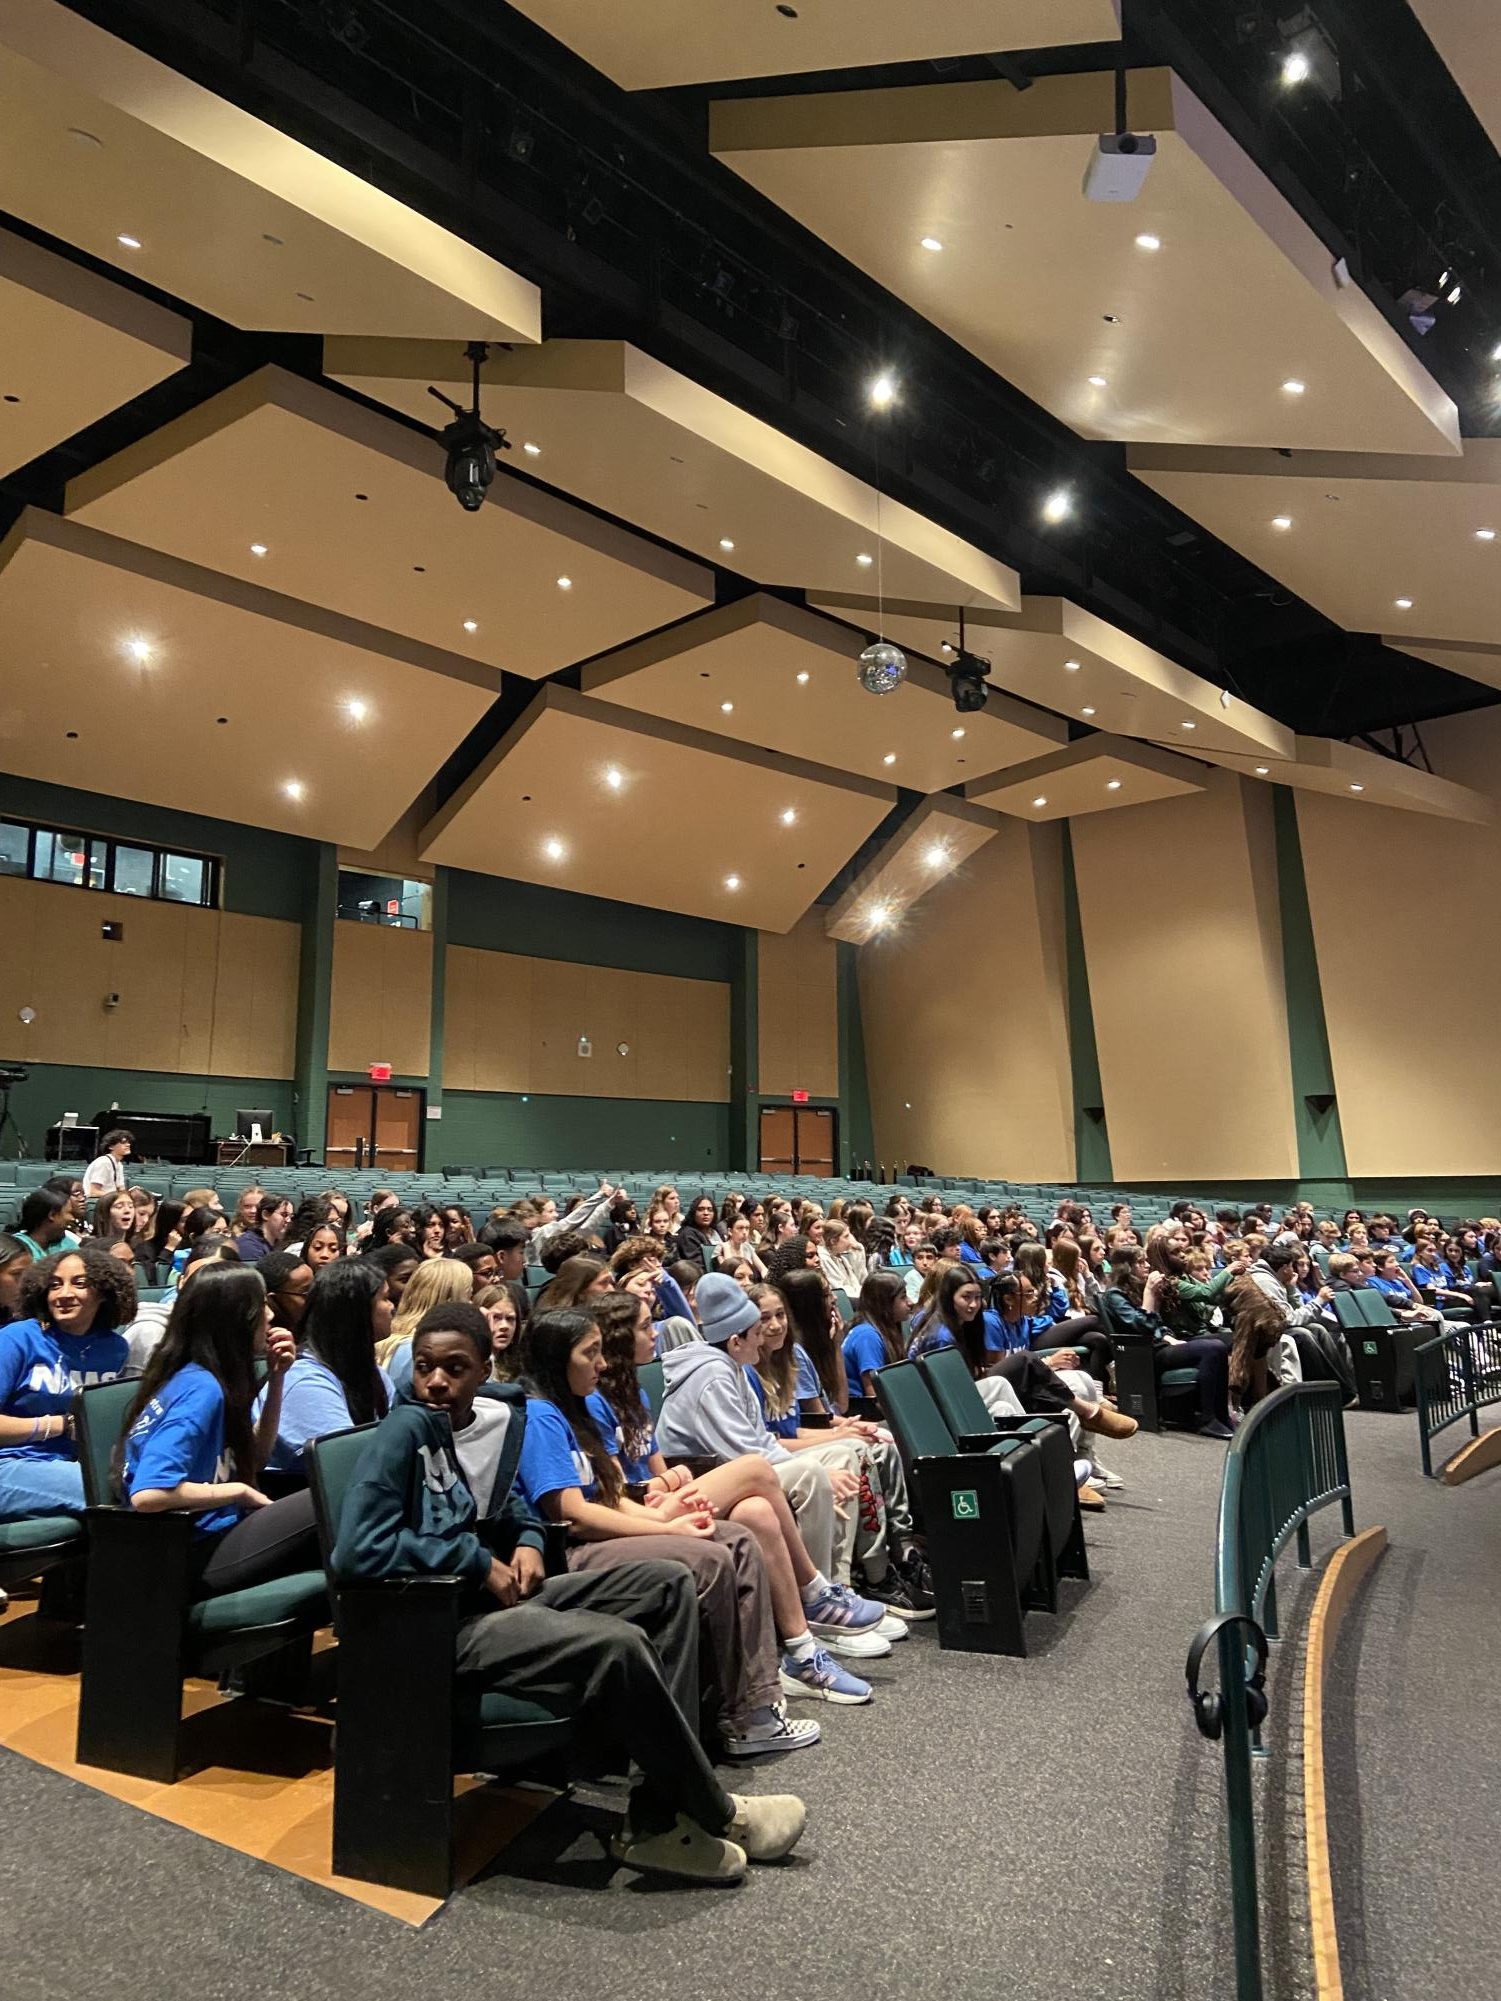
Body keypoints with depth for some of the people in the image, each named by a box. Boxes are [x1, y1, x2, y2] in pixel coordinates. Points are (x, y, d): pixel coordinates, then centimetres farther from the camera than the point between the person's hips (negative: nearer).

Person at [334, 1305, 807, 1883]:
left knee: (669, 1584, 2)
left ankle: (657, 1822, -4)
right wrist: (479, 1560, -18)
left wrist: (528, 1542, 3)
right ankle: (715, 1814, -4)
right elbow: (354, 1551, -25)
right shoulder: (405, 1429, -15)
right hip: (443, 1625, -9)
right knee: (618, 1644, -30)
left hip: (498, 1594, 9)